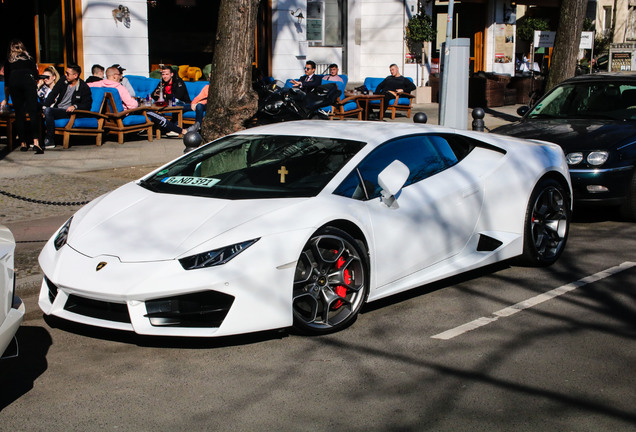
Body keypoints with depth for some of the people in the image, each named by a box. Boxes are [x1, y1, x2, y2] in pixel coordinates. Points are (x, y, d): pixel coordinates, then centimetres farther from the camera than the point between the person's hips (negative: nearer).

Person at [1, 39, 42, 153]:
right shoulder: (29, 57, 27)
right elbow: (36, 74, 24)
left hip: (14, 82, 1)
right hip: (28, 80, -1)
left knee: (19, 113, 6)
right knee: (33, 111, -9)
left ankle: (23, 143, 5)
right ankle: (35, 141, -24)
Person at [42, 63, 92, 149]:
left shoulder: (84, 88, -5)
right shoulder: (63, 82, 9)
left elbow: (87, 105, -7)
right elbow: (52, 94, 4)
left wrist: (75, 106, -25)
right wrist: (44, 106, -10)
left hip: (68, 112, -6)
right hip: (56, 108, 6)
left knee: (48, 111, -31)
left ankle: (49, 140, -25)